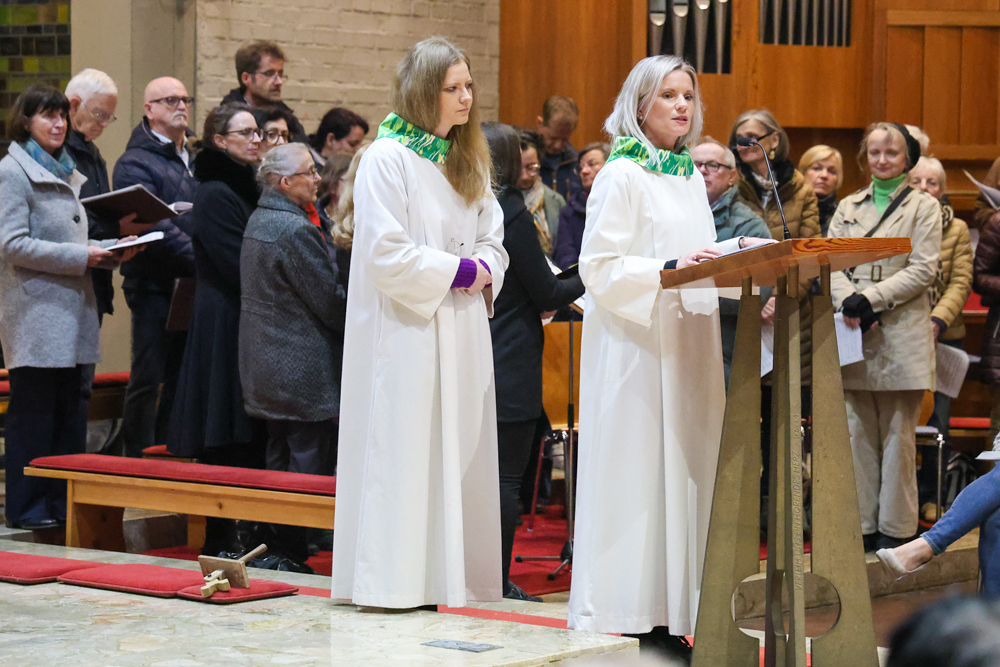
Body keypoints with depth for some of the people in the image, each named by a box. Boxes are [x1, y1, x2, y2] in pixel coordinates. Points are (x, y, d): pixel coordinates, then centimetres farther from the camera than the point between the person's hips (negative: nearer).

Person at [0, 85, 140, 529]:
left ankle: (62, 502, 14)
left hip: (71, 309, 8)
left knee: (71, 410, 8)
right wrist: (80, 256, -17)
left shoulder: (66, 173, 20)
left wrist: (109, 253, 5)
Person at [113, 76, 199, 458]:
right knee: (148, 379, -5)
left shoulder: (192, 159, 20)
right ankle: (139, 459, 1)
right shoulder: (136, 163, -6)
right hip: (154, 285, -7)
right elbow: (152, 227, -18)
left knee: (180, 377, 10)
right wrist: (201, 258, -24)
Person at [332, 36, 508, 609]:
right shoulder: (387, 159, -9)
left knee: (460, 449, 6)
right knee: (406, 449, -7)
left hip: (462, 333, 8)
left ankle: (454, 576, 11)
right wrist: (458, 270, -13)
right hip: (407, 332, -7)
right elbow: (386, 255, -16)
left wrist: (484, 271, -5)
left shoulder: (469, 160, 15)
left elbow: (493, 240, 17)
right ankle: (396, 578, -2)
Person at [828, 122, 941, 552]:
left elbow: (923, 270, -4)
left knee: (898, 436, -1)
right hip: (854, 336, 3)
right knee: (858, 435, 2)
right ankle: (863, 526, 7)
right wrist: (848, 300, -12)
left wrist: (872, 298, -14)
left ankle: (896, 530, 4)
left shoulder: (923, 207, 6)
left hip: (901, 335, -3)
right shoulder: (849, 207, 17)